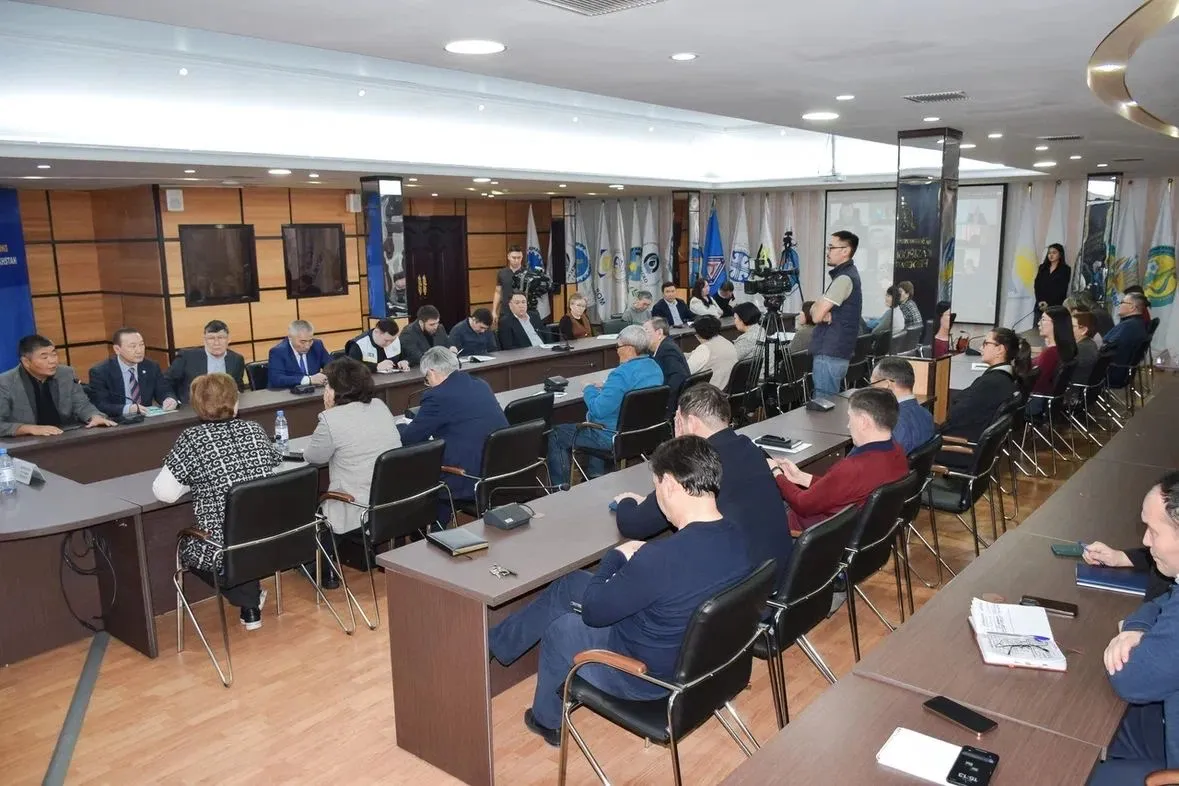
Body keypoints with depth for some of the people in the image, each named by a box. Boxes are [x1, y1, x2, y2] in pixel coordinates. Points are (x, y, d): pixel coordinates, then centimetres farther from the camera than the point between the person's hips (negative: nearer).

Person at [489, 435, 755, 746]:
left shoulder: (660, 558, -37)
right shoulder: (737, 536, -13)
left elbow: (593, 612, -21)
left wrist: (616, 557, -6)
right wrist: (638, 562, 1)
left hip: (649, 678, -7)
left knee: (559, 625, 18)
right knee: (572, 584, 17)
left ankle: (548, 720, 44)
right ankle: (498, 642, 38)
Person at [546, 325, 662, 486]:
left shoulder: (622, 374, -28)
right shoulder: (655, 367, 1)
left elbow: (598, 409, -27)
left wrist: (590, 389, -8)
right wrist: (605, 387, 9)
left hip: (615, 437, -9)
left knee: (555, 435, 6)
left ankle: (561, 487, 14)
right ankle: (596, 475, 39)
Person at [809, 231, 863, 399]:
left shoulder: (844, 278, -16)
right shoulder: (846, 274, 16)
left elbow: (816, 315, -18)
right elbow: (816, 310, 14)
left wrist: (818, 307, 2)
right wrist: (821, 309, -7)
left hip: (829, 355, -10)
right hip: (834, 352, 10)